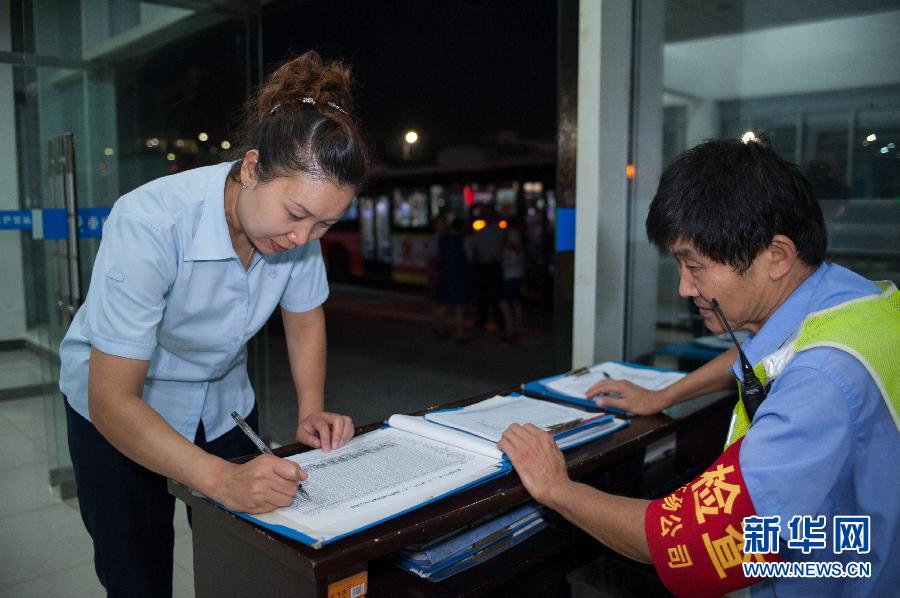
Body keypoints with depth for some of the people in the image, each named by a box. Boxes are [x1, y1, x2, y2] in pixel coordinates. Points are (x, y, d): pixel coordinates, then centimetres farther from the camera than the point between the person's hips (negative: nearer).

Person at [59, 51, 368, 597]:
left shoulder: (295, 218, -19)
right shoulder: (150, 224, -35)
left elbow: (305, 318, -1)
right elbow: (112, 399, -32)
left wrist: (312, 410, -15)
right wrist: (221, 479, -43)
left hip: (224, 402, 4)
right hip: (118, 415, -4)